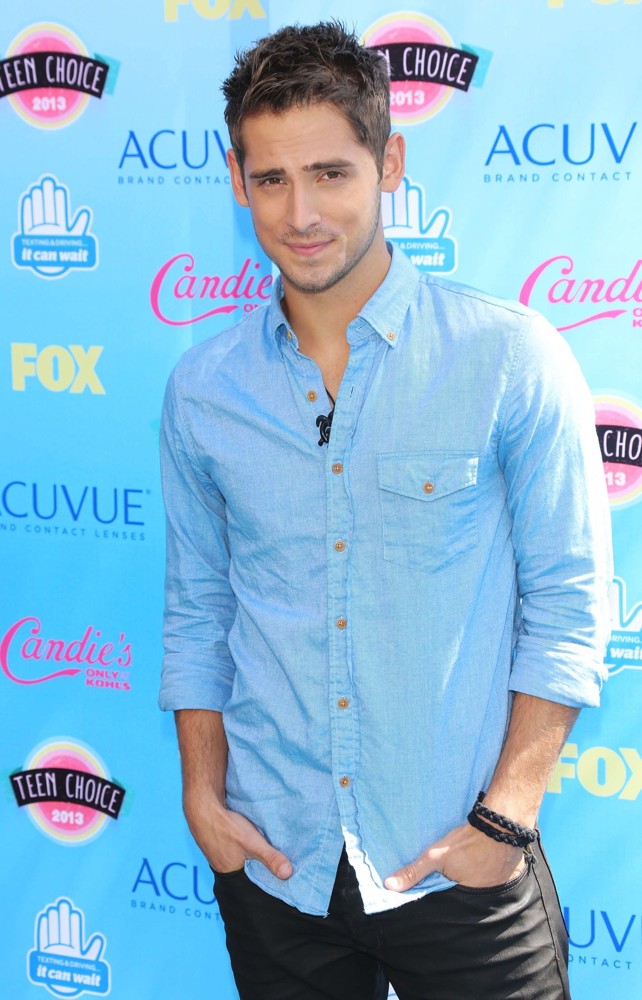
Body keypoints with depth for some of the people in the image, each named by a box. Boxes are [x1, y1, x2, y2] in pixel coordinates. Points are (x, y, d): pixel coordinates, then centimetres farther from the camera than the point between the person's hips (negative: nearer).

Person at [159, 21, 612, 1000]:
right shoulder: (201, 391, 1)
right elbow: (197, 612, 9)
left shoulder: (513, 359, -9)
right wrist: (203, 797, 2)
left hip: (458, 869, -2)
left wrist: (507, 817, -11)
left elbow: (567, 604, -7)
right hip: (272, 864, 3)